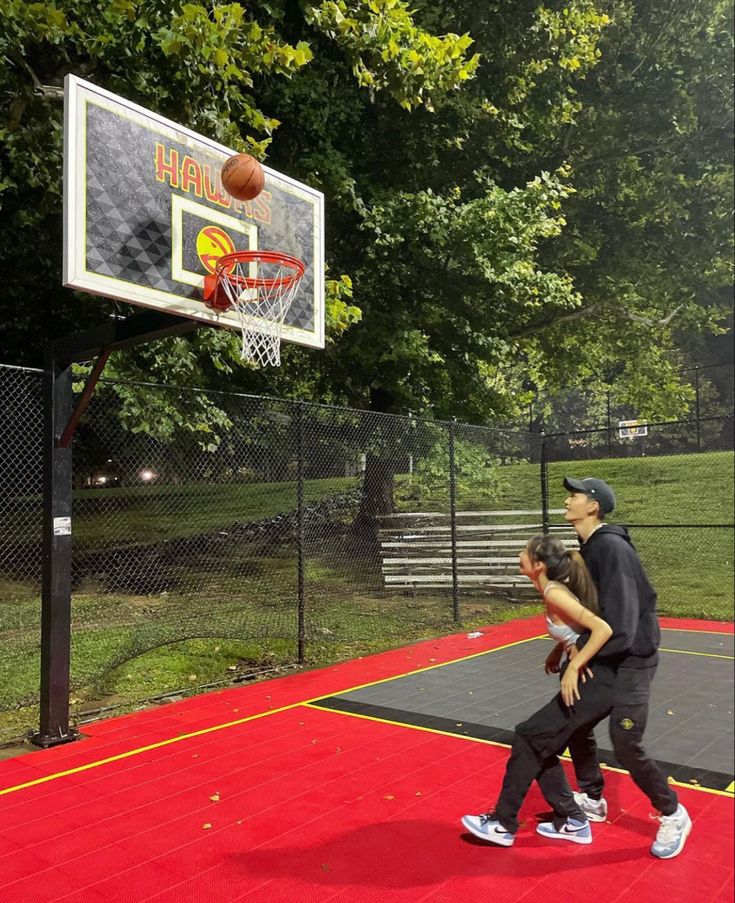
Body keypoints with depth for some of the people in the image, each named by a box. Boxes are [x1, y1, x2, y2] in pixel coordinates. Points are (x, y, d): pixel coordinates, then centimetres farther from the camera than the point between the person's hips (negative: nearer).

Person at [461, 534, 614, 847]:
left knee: (529, 738, -4)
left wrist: (573, 667, -20)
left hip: (594, 684, -9)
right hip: (591, 682, 9)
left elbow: (603, 630, -25)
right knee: (540, 748, 12)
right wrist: (563, 651, -3)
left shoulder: (554, 593, -19)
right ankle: (572, 821, 24)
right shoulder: (554, 589, 8)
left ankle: (503, 824, 7)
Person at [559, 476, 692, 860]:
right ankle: (592, 800, 31)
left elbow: (620, 621, -28)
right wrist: (565, 647, 8)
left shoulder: (611, 548, -24)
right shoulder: (587, 549, 5)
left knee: (626, 744, -7)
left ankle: (673, 816, 16)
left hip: (633, 658, -9)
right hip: (606, 658, 9)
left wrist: (582, 651, -19)